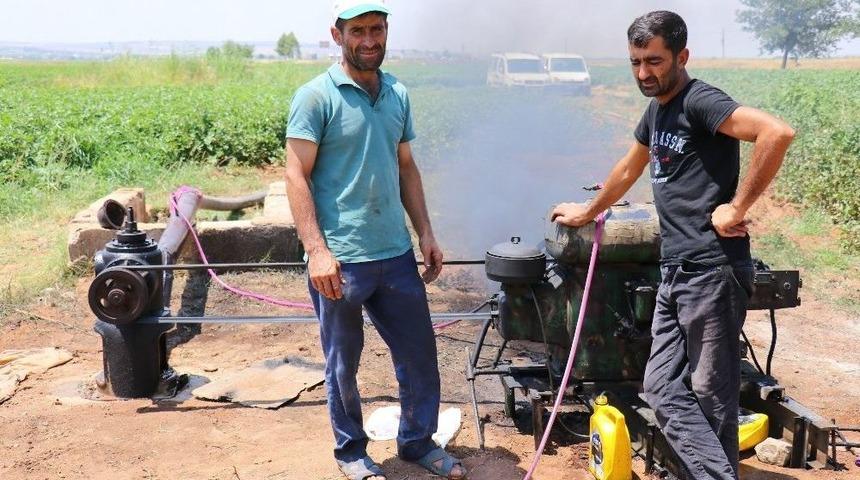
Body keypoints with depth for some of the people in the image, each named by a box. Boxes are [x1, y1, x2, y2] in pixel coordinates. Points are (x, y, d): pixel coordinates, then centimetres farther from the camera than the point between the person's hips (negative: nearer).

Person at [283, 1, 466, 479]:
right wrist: (317, 250, -19)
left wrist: (426, 234, 11)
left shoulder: (398, 94, 9)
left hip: (397, 253, 5)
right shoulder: (316, 96, -8)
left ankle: (419, 441, 33)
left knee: (420, 353, 13)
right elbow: (297, 176, -12)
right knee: (344, 364, 11)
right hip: (341, 259, -5)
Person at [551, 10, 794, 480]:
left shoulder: (699, 101, -10)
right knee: (664, 390, 5)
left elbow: (777, 132, -26)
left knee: (711, 397, 0)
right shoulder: (656, 110, 17)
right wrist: (587, 212, 45)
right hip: (676, 272, 9)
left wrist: (736, 207, -20)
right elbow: (628, 170, 34)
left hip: (712, 271, -9)